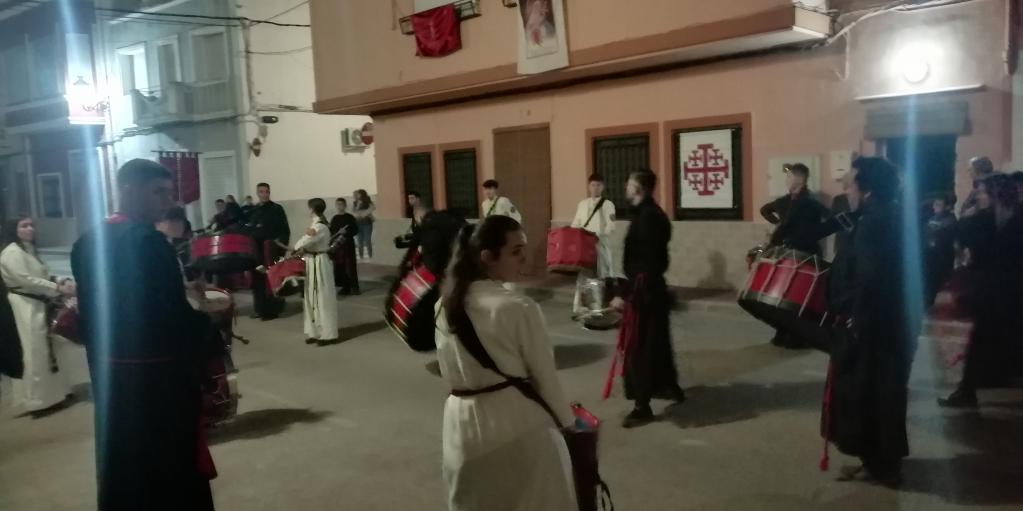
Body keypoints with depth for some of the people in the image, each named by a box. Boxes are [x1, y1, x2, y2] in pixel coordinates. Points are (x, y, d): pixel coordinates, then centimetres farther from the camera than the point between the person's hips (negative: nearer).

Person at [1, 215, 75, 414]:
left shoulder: (29, 250, 19)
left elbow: (41, 277, 16)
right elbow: (26, 280, -21)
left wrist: (63, 283, -1)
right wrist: (58, 288, -22)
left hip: (38, 305, 10)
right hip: (24, 308, -10)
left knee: (47, 350, 14)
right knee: (33, 353, -7)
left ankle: (50, 393, 23)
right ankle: (37, 400, 0)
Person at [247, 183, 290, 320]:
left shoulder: (277, 209, -3)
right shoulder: (253, 211, 13)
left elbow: (285, 230, -7)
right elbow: (250, 230, 17)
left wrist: (282, 246, -17)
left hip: (272, 250, -5)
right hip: (257, 249, 5)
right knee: (258, 278, 8)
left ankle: (272, 309, 3)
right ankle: (260, 309, 18)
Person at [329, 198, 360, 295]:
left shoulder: (350, 217, -2)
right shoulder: (334, 219, 9)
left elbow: (356, 230, -5)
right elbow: (331, 232, 9)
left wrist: (346, 233, -17)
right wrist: (338, 233, -9)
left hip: (348, 244, -4)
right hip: (336, 246, 4)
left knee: (350, 266, -5)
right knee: (339, 267, 3)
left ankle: (354, 287, 1)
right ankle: (345, 287, 12)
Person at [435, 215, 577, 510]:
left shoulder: (444, 306, 0)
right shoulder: (519, 308, -18)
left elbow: (449, 371, 9)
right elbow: (544, 375, -9)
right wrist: (568, 420, 6)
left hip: (463, 422, 6)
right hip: (517, 422, -5)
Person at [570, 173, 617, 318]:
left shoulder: (607, 204, 0)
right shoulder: (582, 204, 13)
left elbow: (611, 226, -10)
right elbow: (575, 224, 15)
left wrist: (598, 235, -24)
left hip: (601, 245, -4)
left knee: (604, 276, -1)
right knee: (582, 275, 5)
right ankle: (579, 307, 11)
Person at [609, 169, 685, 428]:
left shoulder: (646, 216, -19)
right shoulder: (653, 212, 12)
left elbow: (642, 261, -24)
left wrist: (623, 293, -24)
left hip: (643, 288, -10)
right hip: (654, 287, 10)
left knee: (639, 346, -6)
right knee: (656, 340, 21)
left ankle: (642, 406, -1)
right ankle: (670, 387, 35)